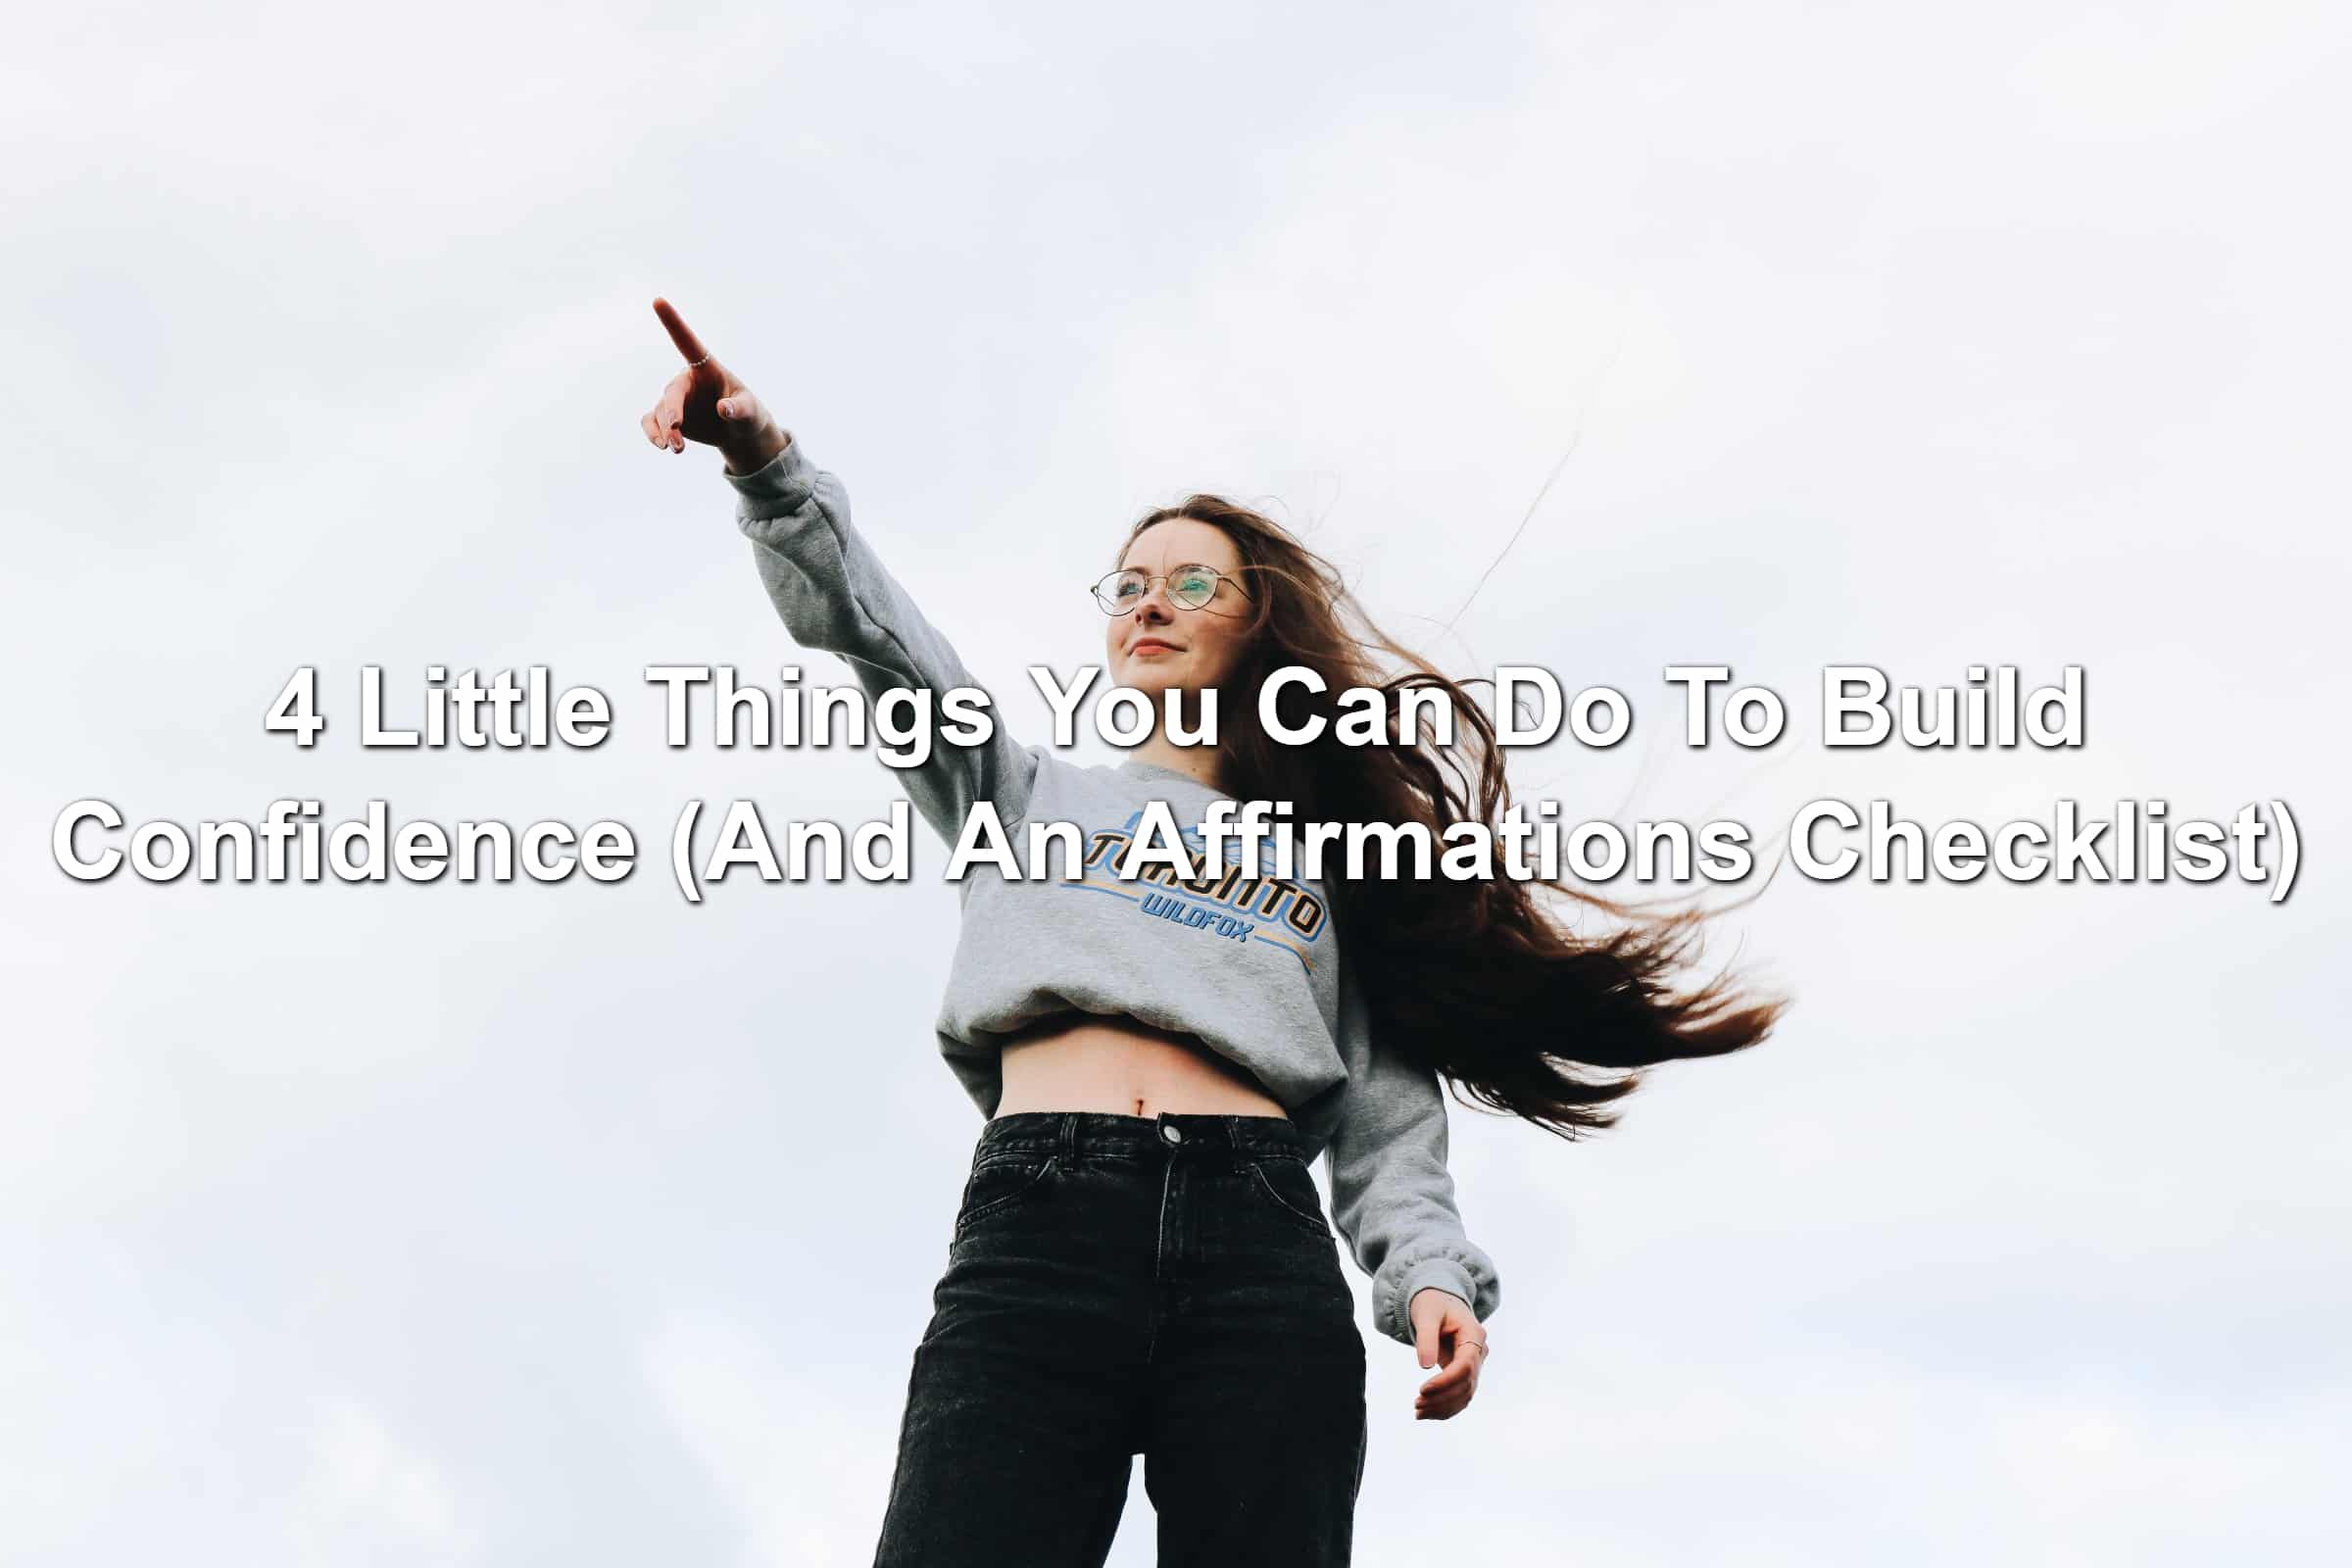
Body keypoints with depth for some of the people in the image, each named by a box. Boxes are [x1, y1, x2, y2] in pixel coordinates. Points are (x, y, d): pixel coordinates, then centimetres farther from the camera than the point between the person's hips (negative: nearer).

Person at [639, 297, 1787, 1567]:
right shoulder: (1025, 791, 31)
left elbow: (1386, 1104, 19)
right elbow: (867, 628, 16)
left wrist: (1429, 1271, -1)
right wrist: (767, 464, -3)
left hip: (1266, 1256, 1)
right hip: (1033, 1226, -1)